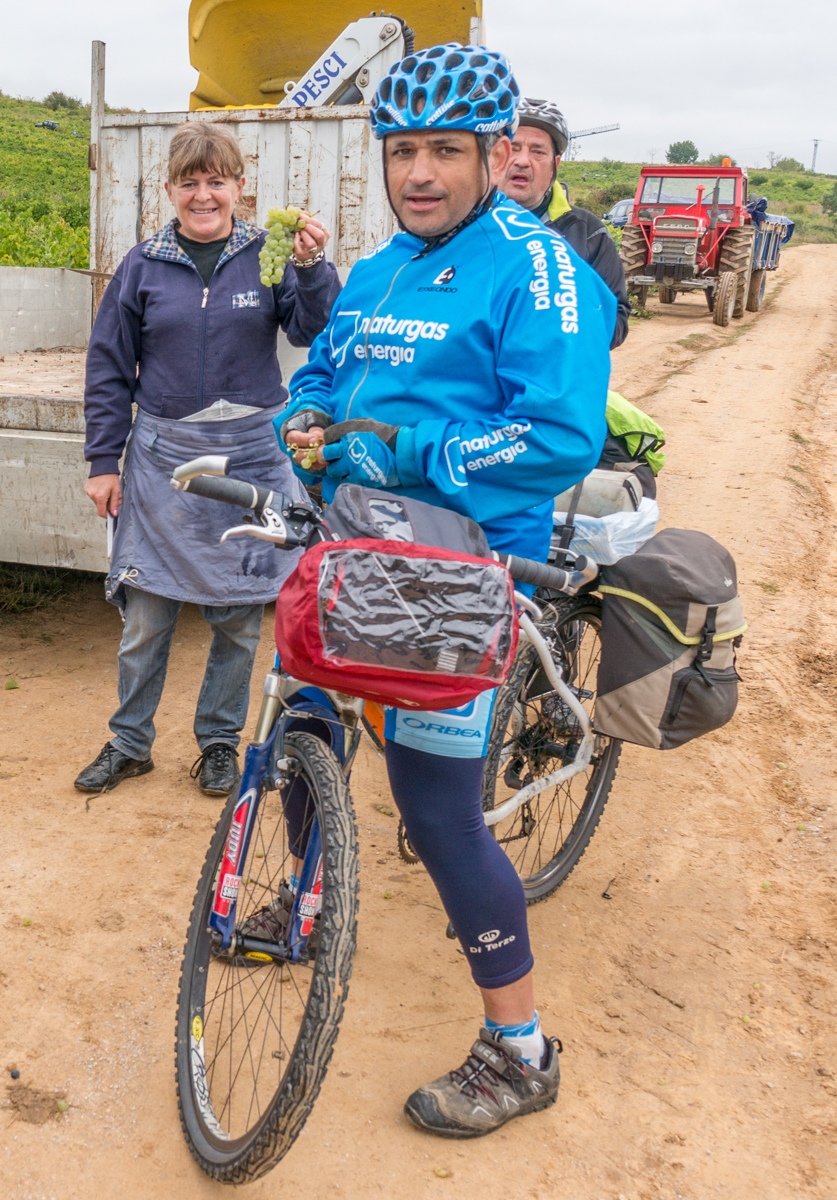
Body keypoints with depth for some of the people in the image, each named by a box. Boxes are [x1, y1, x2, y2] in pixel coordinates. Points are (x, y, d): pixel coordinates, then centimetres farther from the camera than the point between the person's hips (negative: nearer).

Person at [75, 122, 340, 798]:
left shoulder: (268, 256, 3)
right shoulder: (144, 267, 5)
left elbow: (314, 332, -7)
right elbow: (109, 369, 7)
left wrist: (312, 266, -23)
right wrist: (103, 462, 4)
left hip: (250, 456, 0)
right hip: (163, 458, 1)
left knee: (239, 616, 8)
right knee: (146, 615, 5)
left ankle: (220, 740, 26)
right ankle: (130, 742, 24)